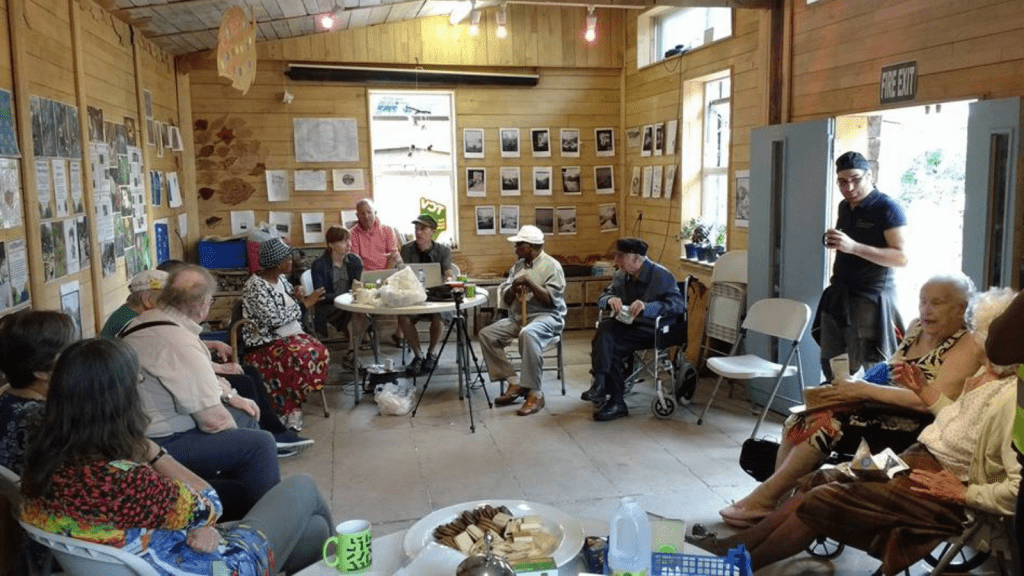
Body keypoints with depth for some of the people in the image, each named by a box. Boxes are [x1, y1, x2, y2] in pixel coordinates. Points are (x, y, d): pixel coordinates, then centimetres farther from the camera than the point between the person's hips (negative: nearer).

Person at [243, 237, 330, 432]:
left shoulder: (281, 278, 10)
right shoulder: (255, 286, -16)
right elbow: (274, 319, -22)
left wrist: (297, 296, -1)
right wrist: (304, 304, -14)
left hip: (291, 335, 8)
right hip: (266, 342, -8)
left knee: (321, 353, -19)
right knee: (302, 357, -32)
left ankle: (294, 403, -7)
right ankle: (288, 409, -13)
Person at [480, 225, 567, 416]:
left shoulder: (551, 266, -5)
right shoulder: (518, 266, 15)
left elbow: (551, 300, -15)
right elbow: (505, 300, 13)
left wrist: (529, 283, -21)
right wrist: (513, 290, -9)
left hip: (546, 316, -7)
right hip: (517, 317, 8)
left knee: (528, 334, -39)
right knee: (486, 334, -11)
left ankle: (535, 393, -32)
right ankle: (513, 382, -9)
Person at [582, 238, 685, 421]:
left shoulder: (662, 275, -10)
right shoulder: (621, 275, 10)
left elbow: (679, 304, -20)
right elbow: (602, 297, 11)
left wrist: (646, 306, -33)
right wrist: (610, 299, -15)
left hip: (652, 329, -6)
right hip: (628, 324, 7)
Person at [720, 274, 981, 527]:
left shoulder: (967, 346, -9)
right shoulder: (917, 328, 15)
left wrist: (865, 390, -21)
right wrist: (855, 385, -6)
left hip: (912, 429, -8)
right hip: (881, 412, 8)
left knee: (826, 422, -26)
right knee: (801, 419, -14)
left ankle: (766, 497, -15)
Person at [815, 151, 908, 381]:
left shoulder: (888, 208, -11)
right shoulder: (844, 206, 12)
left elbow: (901, 258, -21)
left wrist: (853, 247, -28)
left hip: (871, 299, -7)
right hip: (839, 296, 8)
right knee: (830, 366, 10)